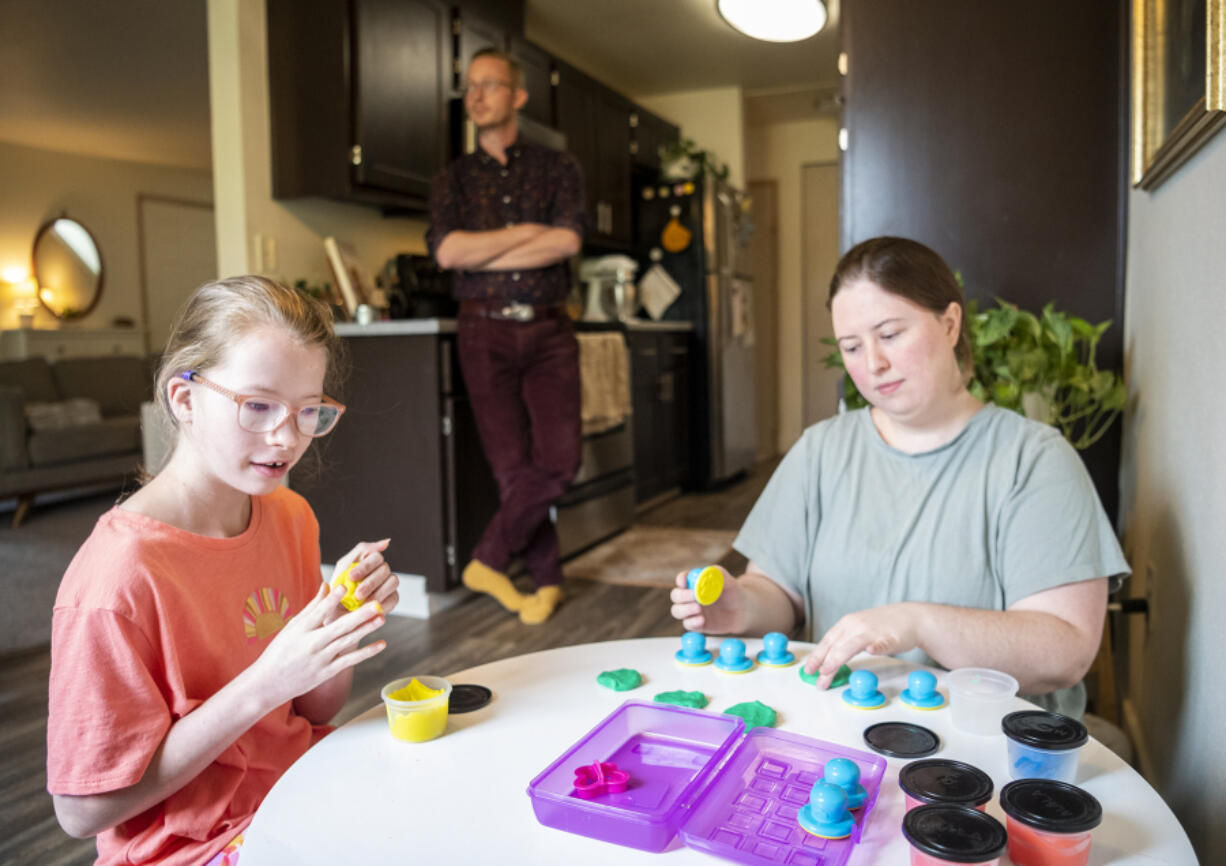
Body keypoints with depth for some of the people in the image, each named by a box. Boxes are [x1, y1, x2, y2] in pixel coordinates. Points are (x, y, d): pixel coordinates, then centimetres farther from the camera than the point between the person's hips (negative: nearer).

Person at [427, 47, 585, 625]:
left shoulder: (557, 168, 9)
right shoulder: (453, 179, 11)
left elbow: (568, 241, -9)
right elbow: (446, 251, -7)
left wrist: (483, 255, -8)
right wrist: (530, 231, -7)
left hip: (548, 329, 0)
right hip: (486, 332, 0)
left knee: (559, 459, -11)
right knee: (514, 466, -1)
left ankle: (489, 560, 8)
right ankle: (547, 579, 16)